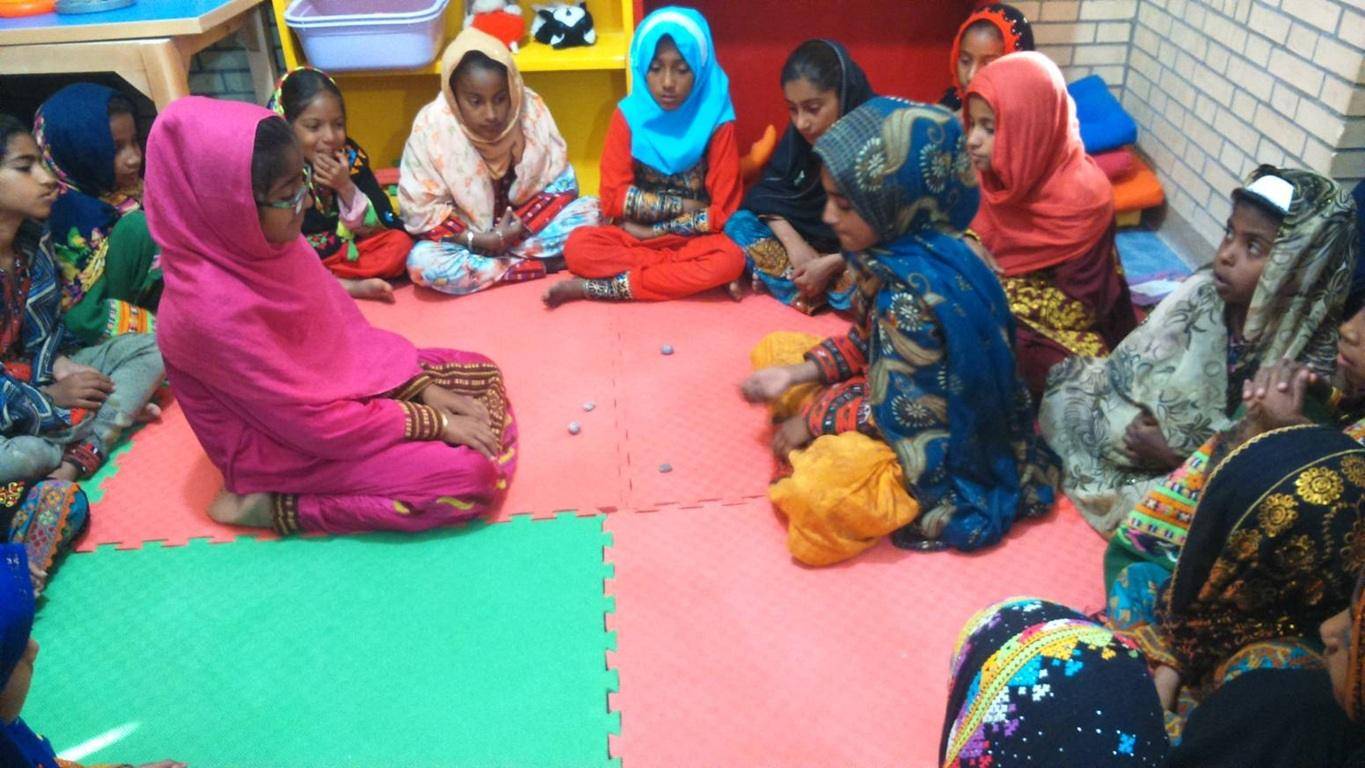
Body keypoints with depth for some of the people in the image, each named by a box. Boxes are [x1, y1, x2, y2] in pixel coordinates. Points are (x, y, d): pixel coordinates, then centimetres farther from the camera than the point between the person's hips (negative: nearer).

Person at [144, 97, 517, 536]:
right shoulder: (216, 307, -32)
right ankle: (275, 503, -8)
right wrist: (435, 423, -18)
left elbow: (350, 330, 3)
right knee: (473, 473, -19)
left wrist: (425, 389, -4)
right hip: (288, 447, -8)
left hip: (331, 384, 8)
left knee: (482, 374, 10)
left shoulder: (265, 245, -9)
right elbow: (314, 422, -26)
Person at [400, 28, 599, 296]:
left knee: (589, 211, -20)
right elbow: (421, 210, -13)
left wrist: (519, 226, -21)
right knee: (423, 262, -32)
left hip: (528, 224, 2)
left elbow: (562, 183, -8)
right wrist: (480, 239, -24)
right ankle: (539, 264, -24)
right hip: (466, 237, -1)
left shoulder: (531, 109, -13)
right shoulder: (431, 127, -18)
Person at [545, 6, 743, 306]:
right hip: (634, 236, 0)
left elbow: (722, 211, -11)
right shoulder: (629, 115, -5)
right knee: (578, 246, -25)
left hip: (693, 239, 0)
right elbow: (613, 199, -9)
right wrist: (683, 205, -14)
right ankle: (687, 274, -21)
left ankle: (599, 288, -25)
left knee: (730, 259, -33)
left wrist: (655, 228, -13)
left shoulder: (715, 122, -9)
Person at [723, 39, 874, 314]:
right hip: (807, 242, 6)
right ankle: (828, 291, -21)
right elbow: (768, 191, -3)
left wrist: (829, 264, -28)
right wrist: (793, 243, -19)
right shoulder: (800, 133, -7)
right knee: (738, 223, -14)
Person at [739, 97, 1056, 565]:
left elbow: (902, 412, -26)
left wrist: (814, 417, -13)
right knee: (773, 350, 9)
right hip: (896, 391, 9)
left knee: (813, 494, -33)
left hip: (938, 446, -9)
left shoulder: (916, 288, -34)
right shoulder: (898, 247, -7)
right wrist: (798, 373, -3)